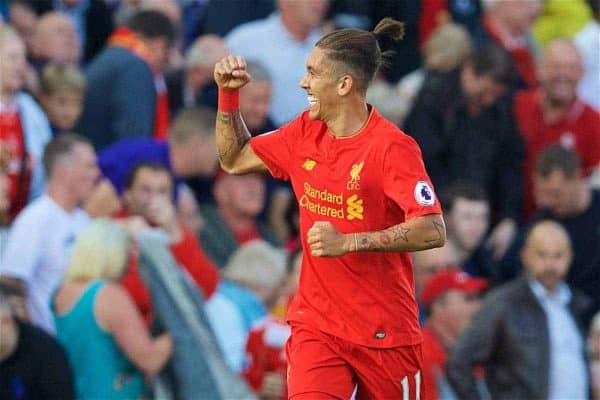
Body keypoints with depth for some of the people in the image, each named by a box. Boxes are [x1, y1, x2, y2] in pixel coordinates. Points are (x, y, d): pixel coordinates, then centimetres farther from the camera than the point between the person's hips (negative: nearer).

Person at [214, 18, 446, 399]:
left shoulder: (391, 147, -16)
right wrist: (228, 94, 7)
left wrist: (349, 242, -31)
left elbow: (432, 231, -25)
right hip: (316, 326, 4)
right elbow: (235, 160, 21)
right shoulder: (306, 133, 6)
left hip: (385, 334, -4)